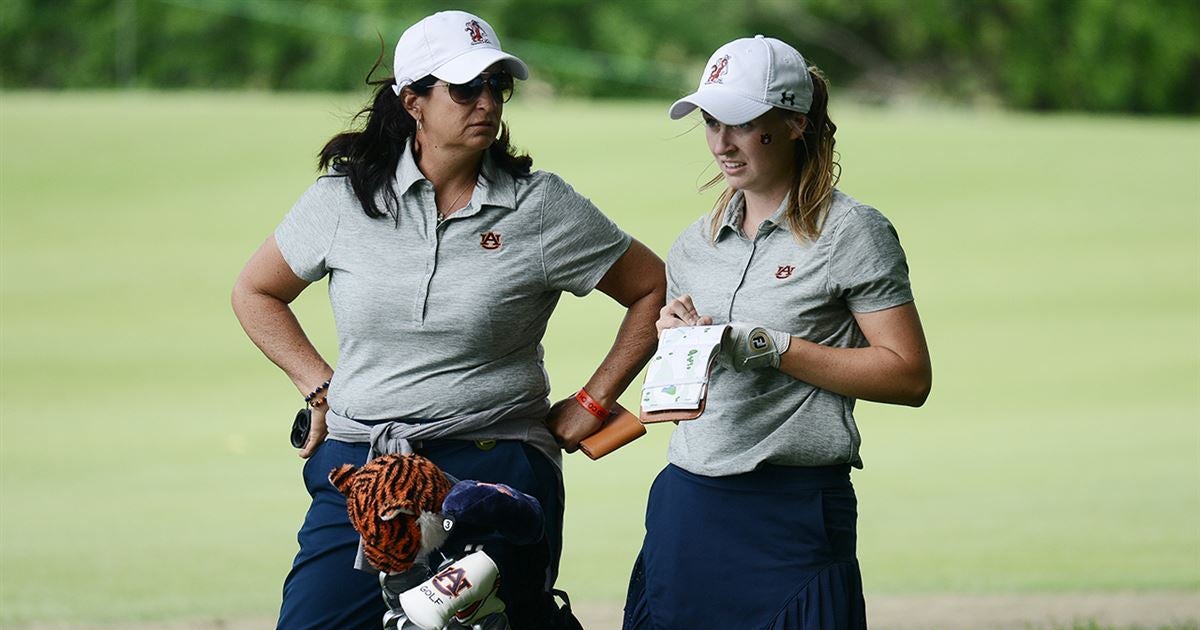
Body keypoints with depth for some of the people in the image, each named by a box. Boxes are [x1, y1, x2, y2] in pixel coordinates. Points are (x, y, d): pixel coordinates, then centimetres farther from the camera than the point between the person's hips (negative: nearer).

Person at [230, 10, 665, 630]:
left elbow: (652, 290, 9)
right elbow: (255, 293, 18)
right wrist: (319, 387, 9)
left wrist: (592, 403, 6)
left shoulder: (540, 205, 1)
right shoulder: (346, 198, 4)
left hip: (495, 470, -1)